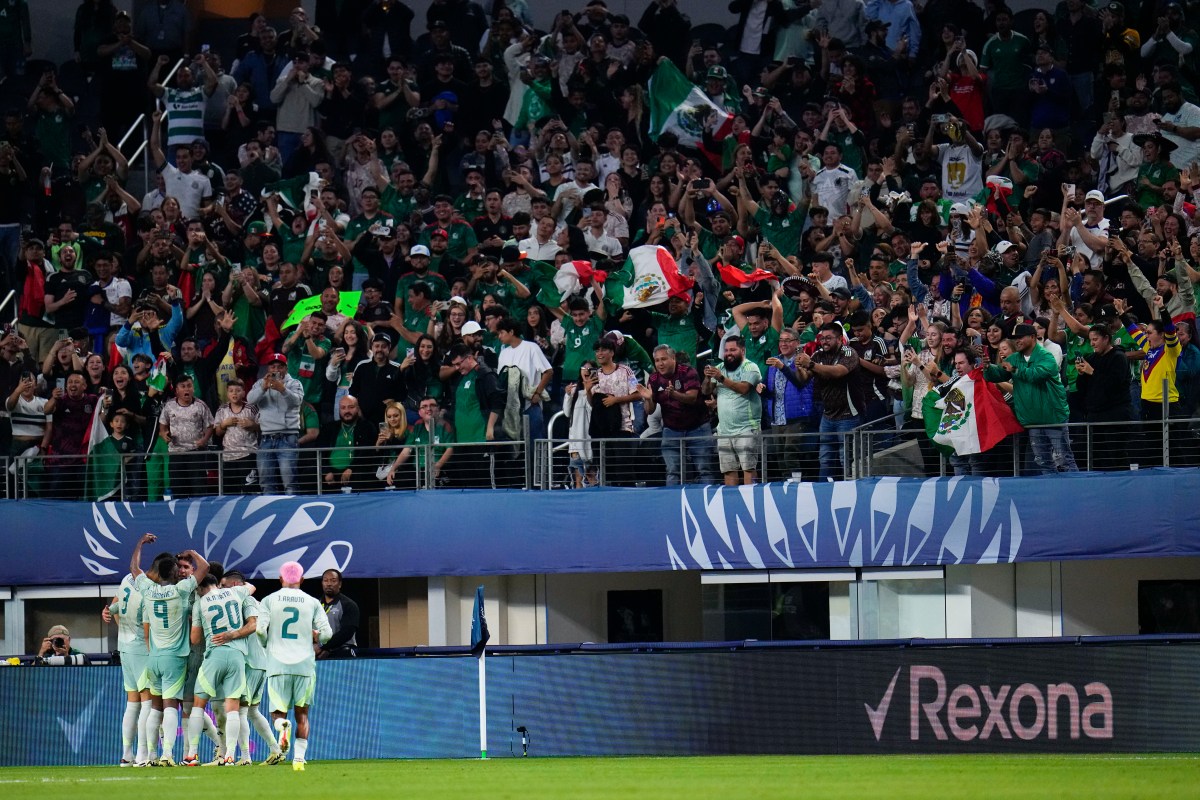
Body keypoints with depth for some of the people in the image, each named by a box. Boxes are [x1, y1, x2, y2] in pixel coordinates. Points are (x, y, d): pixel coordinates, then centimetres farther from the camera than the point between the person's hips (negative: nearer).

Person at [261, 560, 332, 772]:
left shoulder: (269, 601, 4)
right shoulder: (312, 603, 6)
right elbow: (326, 633, 0)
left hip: (277, 665, -1)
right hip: (305, 665, 1)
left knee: (278, 711, 6)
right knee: (302, 714, 10)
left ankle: (282, 724, -29)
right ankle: (299, 757, -2)